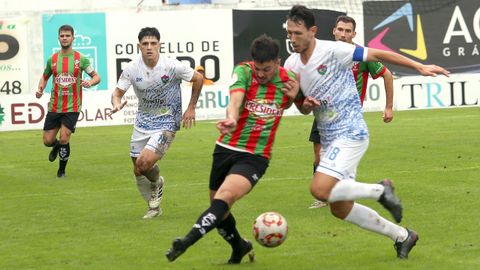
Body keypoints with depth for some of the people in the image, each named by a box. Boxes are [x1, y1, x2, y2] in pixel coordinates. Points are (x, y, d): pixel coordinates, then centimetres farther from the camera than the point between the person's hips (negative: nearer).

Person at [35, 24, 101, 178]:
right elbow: (45, 77, 18)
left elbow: (96, 77, 2)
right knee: (47, 141, 3)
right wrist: (40, 89, -3)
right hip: (54, 106, 3)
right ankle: (56, 146, 42)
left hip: (72, 108, -3)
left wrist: (90, 82, -21)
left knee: (64, 138, -12)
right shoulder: (52, 59, 4)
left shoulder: (81, 59, -3)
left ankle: (62, 170, 11)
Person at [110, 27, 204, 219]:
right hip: (143, 122, 4)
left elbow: (198, 79, -3)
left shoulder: (172, 66, -17)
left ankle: (157, 183, 13)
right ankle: (154, 207, 30)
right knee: (138, 171, 6)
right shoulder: (132, 68, -10)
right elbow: (118, 92, -5)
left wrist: (191, 108, -1)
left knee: (144, 162, -22)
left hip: (166, 122, -4)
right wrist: (116, 103, -29)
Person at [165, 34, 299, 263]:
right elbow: (235, 98, -31)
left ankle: (186, 242, -36)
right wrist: (232, 119, -53)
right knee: (218, 205, 13)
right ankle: (240, 247, 41)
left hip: (255, 157, -2)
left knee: (225, 197, -27)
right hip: (226, 149, 2)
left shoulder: (288, 80, -3)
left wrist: (293, 96, -5)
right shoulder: (243, 71, -10)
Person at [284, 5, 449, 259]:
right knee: (340, 209, 9)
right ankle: (402, 236, 25)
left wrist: (419, 67, -12)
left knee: (320, 189, -24)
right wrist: (306, 105, -9)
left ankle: (380, 190, -1)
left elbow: (378, 55, -10)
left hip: (351, 134, -8)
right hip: (329, 140, 8)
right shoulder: (291, 65, 4)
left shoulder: (333, 50, -16)